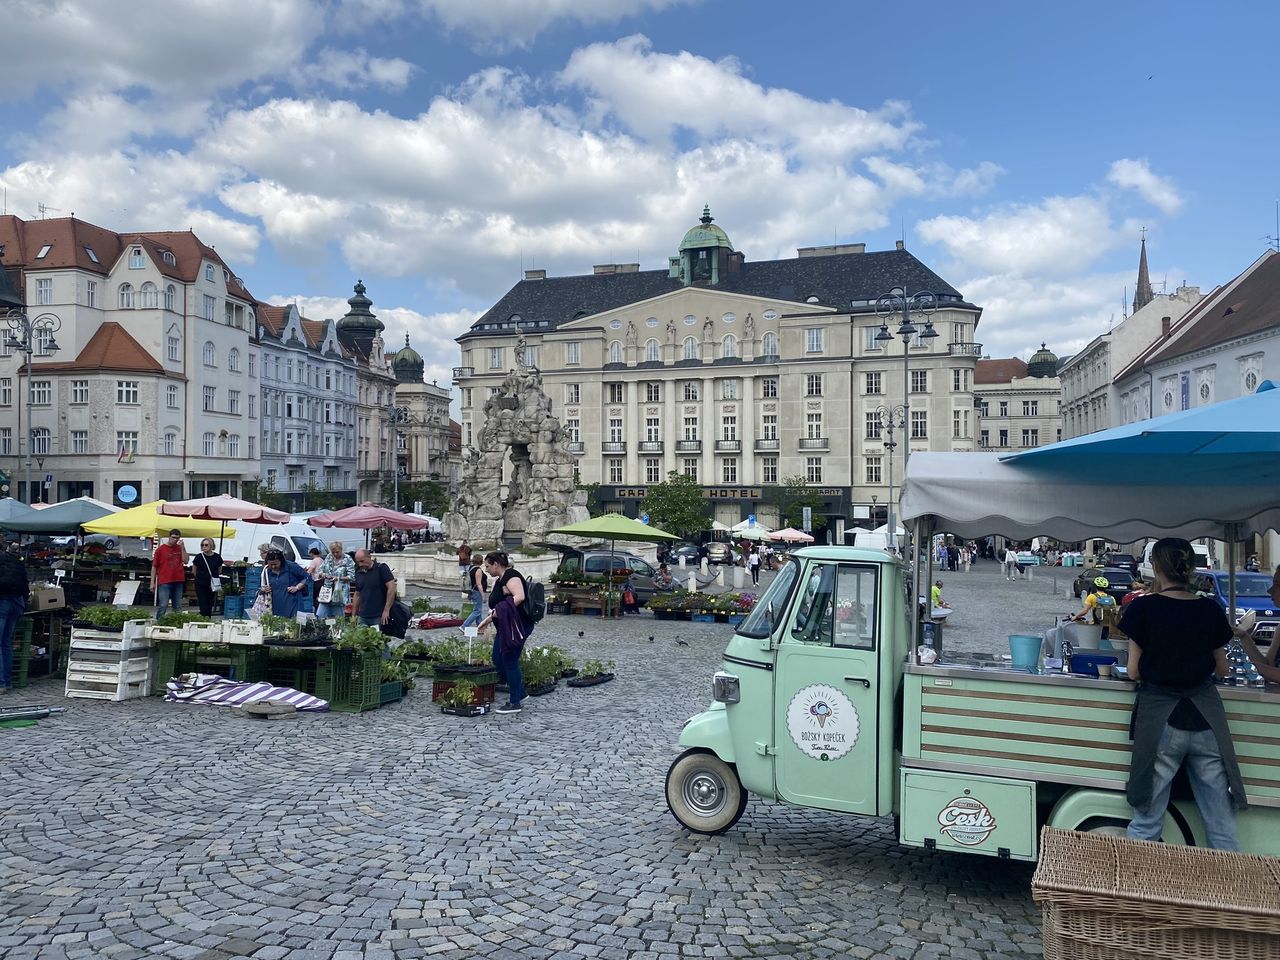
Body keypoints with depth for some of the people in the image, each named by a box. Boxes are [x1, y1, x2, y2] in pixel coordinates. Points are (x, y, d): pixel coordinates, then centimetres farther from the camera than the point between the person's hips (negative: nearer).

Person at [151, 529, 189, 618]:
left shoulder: (180, 548, 9)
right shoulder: (161, 549, 0)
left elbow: (185, 561, -4)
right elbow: (154, 566, 2)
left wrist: (182, 547, -8)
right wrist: (152, 583, -2)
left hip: (178, 581, 3)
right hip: (164, 582, -3)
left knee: (178, 607, 8)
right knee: (163, 605, -10)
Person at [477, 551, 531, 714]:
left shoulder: (511, 576, -14)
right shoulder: (499, 580, 17)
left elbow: (519, 597, -30)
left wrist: (500, 610, -30)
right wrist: (487, 621, 24)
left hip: (517, 625, -10)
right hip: (505, 626, 10)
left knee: (509, 661, -4)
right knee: (498, 659, 12)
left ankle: (515, 703, 6)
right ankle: (519, 693, 24)